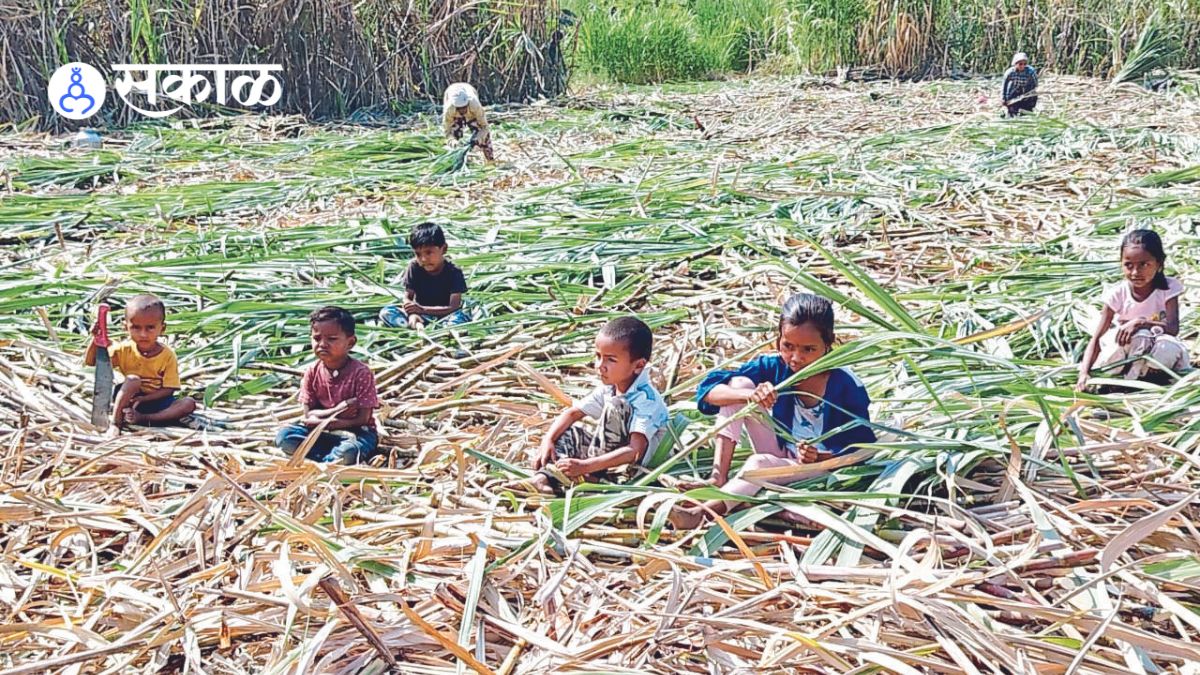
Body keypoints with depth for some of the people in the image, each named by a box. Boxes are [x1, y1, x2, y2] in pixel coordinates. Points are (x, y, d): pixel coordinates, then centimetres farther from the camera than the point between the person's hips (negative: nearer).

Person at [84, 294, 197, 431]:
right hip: (129, 399, -1)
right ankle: (115, 421, -25)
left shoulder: (168, 356, -13)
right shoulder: (124, 349, -9)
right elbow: (90, 361, -8)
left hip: (154, 399, 1)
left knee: (189, 403, -24)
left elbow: (168, 390, -13)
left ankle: (142, 418, -30)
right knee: (133, 379, -32)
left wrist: (142, 399, -25)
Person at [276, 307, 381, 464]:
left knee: (348, 451, -39)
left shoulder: (361, 373, -14)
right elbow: (308, 414, -1)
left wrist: (320, 421, -17)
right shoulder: (312, 372, -2)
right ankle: (334, 459, -23)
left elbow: (362, 419, -16)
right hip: (323, 433, 5)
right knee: (284, 436, -19)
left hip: (355, 432, -5)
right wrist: (336, 411, -19)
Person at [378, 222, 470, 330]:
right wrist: (412, 314, -28)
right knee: (386, 312, -22)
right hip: (420, 316, 3)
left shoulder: (454, 272, -11)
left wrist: (423, 309, -25)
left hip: (443, 316, -3)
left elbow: (454, 307, -18)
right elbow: (407, 298, -5)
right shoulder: (414, 267, -3)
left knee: (462, 317, -36)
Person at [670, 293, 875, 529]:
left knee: (761, 463, -37)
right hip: (779, 458, 5)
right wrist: (750, 395, -35)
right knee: (739, 384, -12)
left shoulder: (848, 387, -19)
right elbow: (708, 389, -16)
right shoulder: (773, 367, -10)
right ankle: (718, 478, -23)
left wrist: (819, 458, -31)